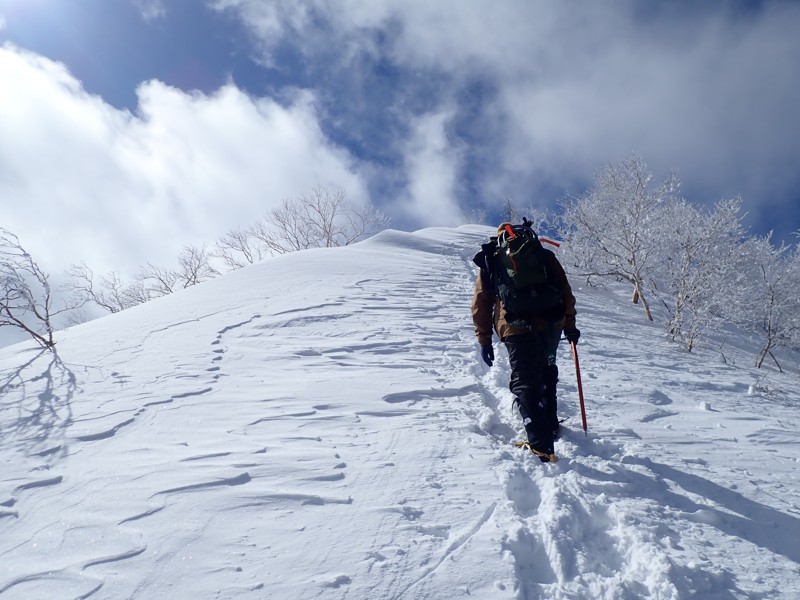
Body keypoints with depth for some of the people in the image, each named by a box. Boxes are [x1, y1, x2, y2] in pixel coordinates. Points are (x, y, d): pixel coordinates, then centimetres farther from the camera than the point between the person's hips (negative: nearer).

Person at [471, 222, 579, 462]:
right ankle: (551, 426, 34)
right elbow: (565, 290, 14)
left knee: (525, 383, 1)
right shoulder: (543, 254, 19)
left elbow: (481, 304, 11)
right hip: (551, 323, 3)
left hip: (517, 328, -3)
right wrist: (570, 325, 20)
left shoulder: (490, 261, 16)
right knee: (546, 372, 26)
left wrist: (484, 340, 14)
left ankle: (541, 445, -11)